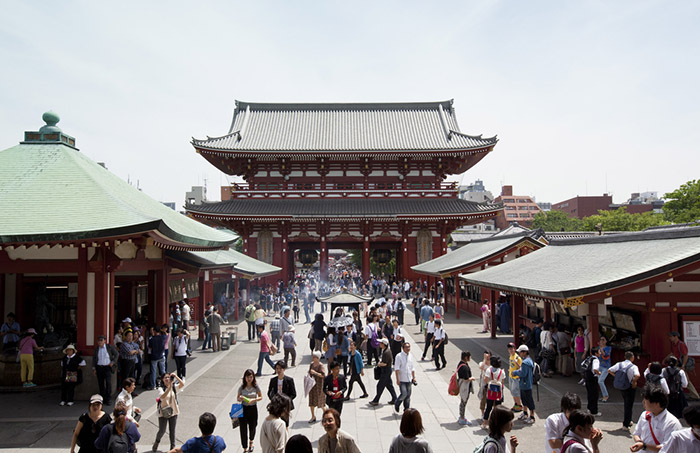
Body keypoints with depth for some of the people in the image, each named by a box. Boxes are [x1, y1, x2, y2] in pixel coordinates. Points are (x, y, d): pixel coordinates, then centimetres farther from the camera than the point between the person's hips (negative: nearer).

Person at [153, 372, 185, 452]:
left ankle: (173, 446, 26)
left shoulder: (174, 387, -2)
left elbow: (182, 384, -19)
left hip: (173, 412, 2)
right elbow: (162, 397, -28)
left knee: (172, 431, 11)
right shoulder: (161, 389, -9)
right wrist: (169, 387, -37)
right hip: (163, 413, -2)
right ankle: (156, 442, 36)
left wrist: (176, 376, -27)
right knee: (162, 431, 6)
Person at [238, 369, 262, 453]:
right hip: (243, 409, 0)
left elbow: (261, 397, 0)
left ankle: (251, 443, 45)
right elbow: (238, 399, 2)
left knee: (252, 427, 16)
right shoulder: (242, 387, -7)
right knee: (243, 429, 0)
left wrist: (253, 400, -18)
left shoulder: (256, 387, -8)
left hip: (253, 409, 0)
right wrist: (240, 398, -22)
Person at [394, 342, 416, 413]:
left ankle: (406, 409, 22)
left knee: (408, 395, 8)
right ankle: (396, 404, 14)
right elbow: (396, 368, -12)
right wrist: (397, 379, -17)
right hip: (402, 380, -6)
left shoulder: (410, 356, 10)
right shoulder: (399, 356, -9)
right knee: (404, 394, -13)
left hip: (409, 380, 6)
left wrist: (414, 377, 15)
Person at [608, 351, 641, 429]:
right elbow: (637, 375, -35)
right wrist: (634, 382, -18)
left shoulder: (619, 364, -2)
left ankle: (628, 420, 38)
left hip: (620, 387, 5)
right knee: (629, 406, 10)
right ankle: (626, 424, 15)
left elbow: (609, 370, 0)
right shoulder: (633, 367, -17)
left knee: (626, 404, 25)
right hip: (630, 388, -5)